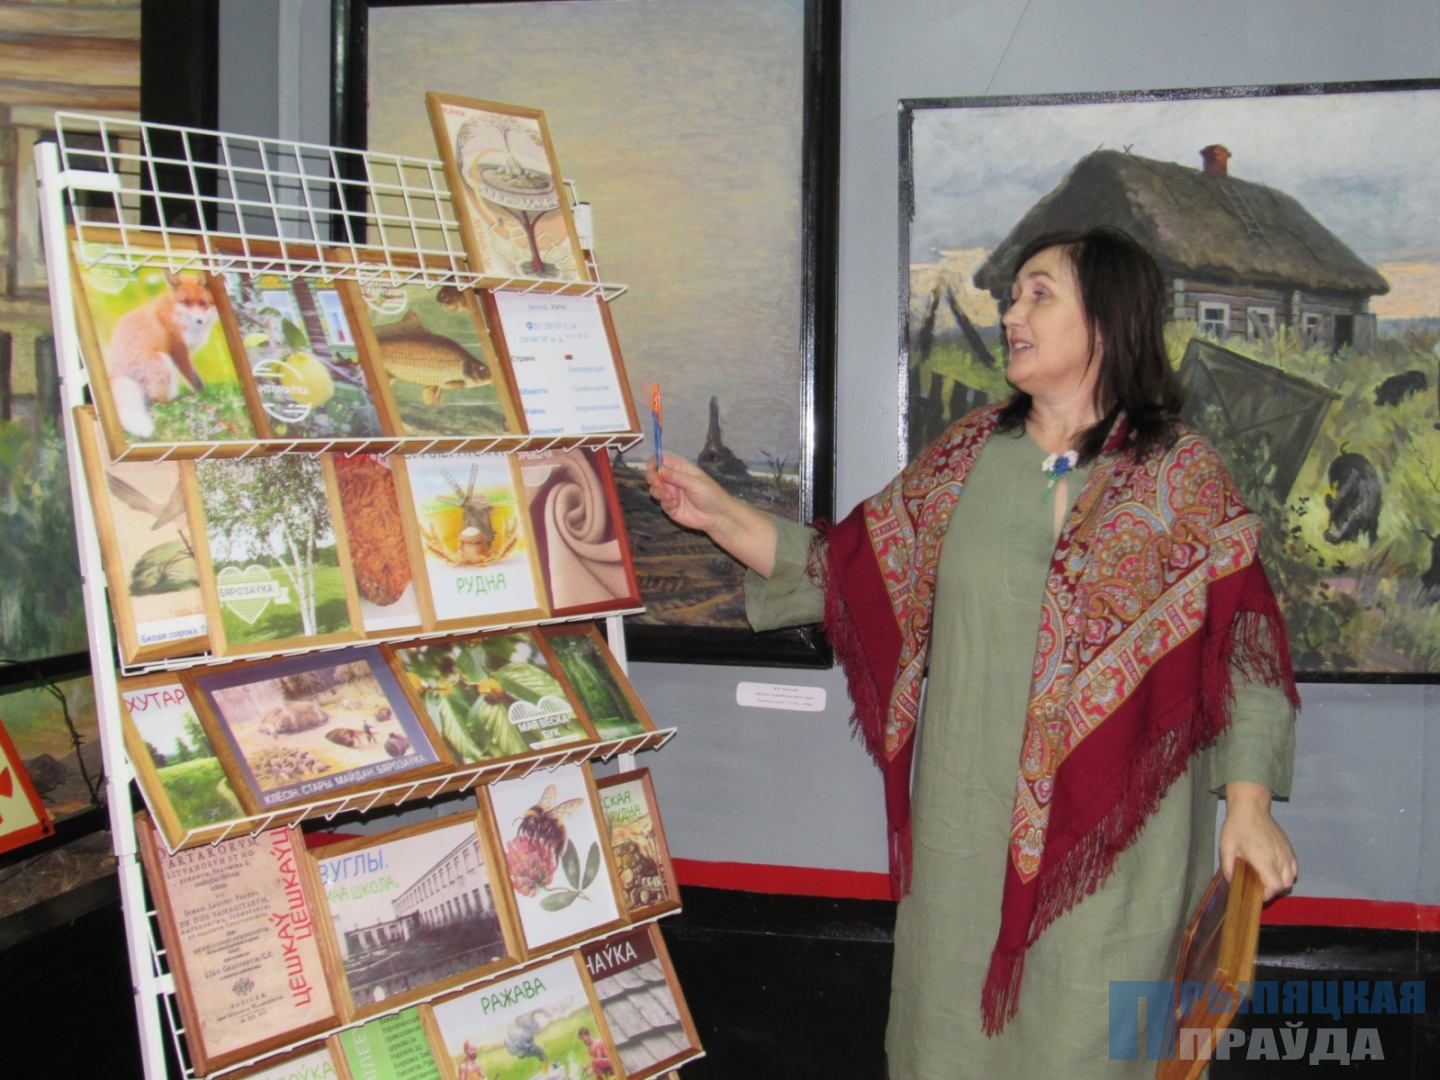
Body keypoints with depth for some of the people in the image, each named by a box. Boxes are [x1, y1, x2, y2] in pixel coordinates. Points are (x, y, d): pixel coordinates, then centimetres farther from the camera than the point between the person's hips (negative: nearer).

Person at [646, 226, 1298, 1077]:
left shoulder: (1183, 477, -5)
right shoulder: (967, 456, 5)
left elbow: (1237, 642, -5)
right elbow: (857, 570, 6)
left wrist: (1249, 801, -12)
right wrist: (719, 514, -1)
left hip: (1112, 827, -3)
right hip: (968, 815, 4)